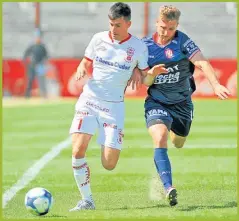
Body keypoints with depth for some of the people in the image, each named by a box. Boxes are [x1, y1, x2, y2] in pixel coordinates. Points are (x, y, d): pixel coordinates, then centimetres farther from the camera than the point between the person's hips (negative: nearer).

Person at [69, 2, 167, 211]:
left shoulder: (138, 47, -2)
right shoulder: (99, 39, 2)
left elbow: (145, 75, 5)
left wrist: (152, 72, -17)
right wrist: (81, 69, -9)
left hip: (114, 105, -1)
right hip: (89, 99, 1)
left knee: (109, 165, -8)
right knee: (78, 150, -18)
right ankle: (87, 200, -4)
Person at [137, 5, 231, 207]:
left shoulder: (182, 41, -13)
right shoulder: (145, 45, -6)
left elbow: (202, 63, -26)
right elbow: (144, 80, 1)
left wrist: (216, 85, -42)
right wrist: (151, 74, -24)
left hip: (182, 103, 1)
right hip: (156, 103, -1)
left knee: (178, 144, 21)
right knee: (160, 139, -25)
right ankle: (169, 188, -33)